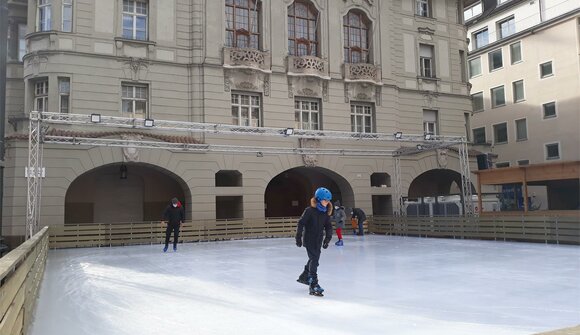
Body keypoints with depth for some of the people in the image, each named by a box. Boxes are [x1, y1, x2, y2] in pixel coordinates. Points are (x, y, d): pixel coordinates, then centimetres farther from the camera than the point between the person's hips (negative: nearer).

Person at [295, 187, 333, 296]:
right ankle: (313, 285, -16)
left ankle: (304, 277, 44)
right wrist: (298, 237, -13)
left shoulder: (325, 213, 3)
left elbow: (328, 227, 9)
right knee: (314, 260, -16)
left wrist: (327, 238, -1)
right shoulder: (310, 211, -15)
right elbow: (301, 223, -13)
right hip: (309, 240, -7)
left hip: (318, 241, 7)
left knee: (313, 259, 21)